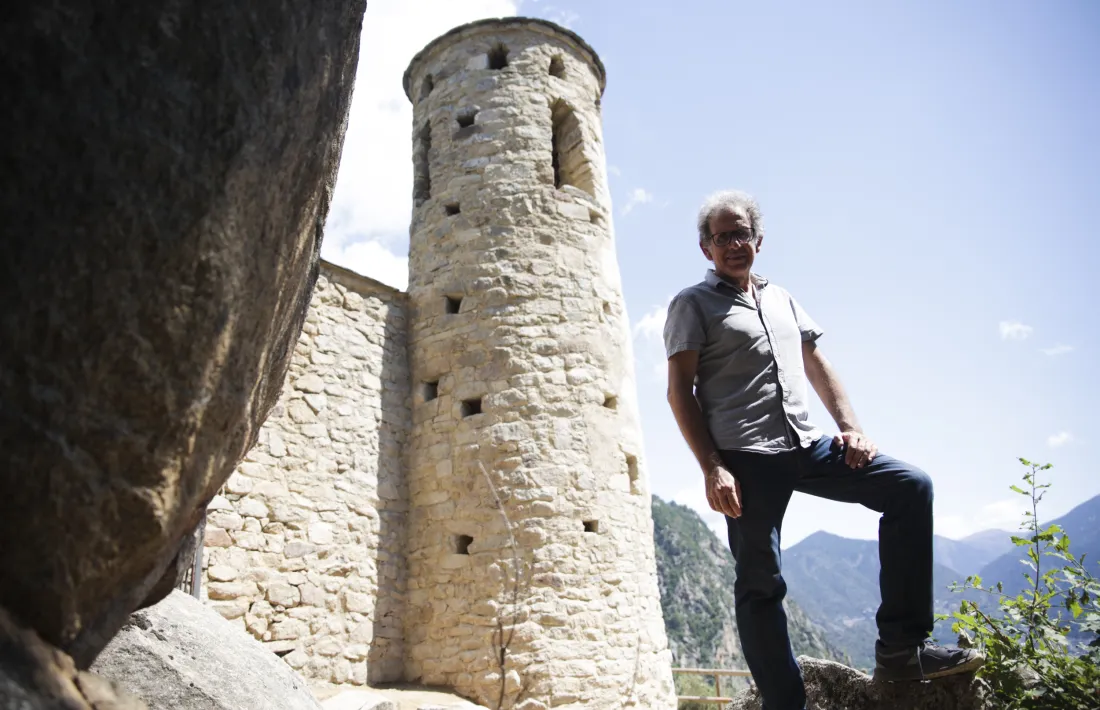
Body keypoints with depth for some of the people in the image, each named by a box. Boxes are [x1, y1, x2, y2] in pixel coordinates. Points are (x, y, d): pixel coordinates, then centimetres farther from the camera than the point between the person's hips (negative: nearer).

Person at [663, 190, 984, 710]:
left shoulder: (781, 299, 21)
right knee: (760, 584, -3)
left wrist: (850, 426, 7)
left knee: (910, 487, -6)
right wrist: (712, 468, -15)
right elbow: (680, 391, -6)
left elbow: (817, 367, 22)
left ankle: (900, 648, -1)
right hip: (745, 458, -6)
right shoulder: (693, 305, 3)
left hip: (805, 446, 6)